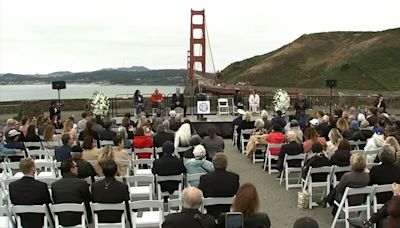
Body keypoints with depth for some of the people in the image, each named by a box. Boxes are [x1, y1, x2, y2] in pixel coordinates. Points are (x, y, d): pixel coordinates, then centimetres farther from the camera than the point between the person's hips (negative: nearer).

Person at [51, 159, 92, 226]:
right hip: (79, 221, -4)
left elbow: (55, 203, 6)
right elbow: (88, 202, -5)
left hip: (61, 222, 4)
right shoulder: (82, 183, -15)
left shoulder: (54, 185, -3)